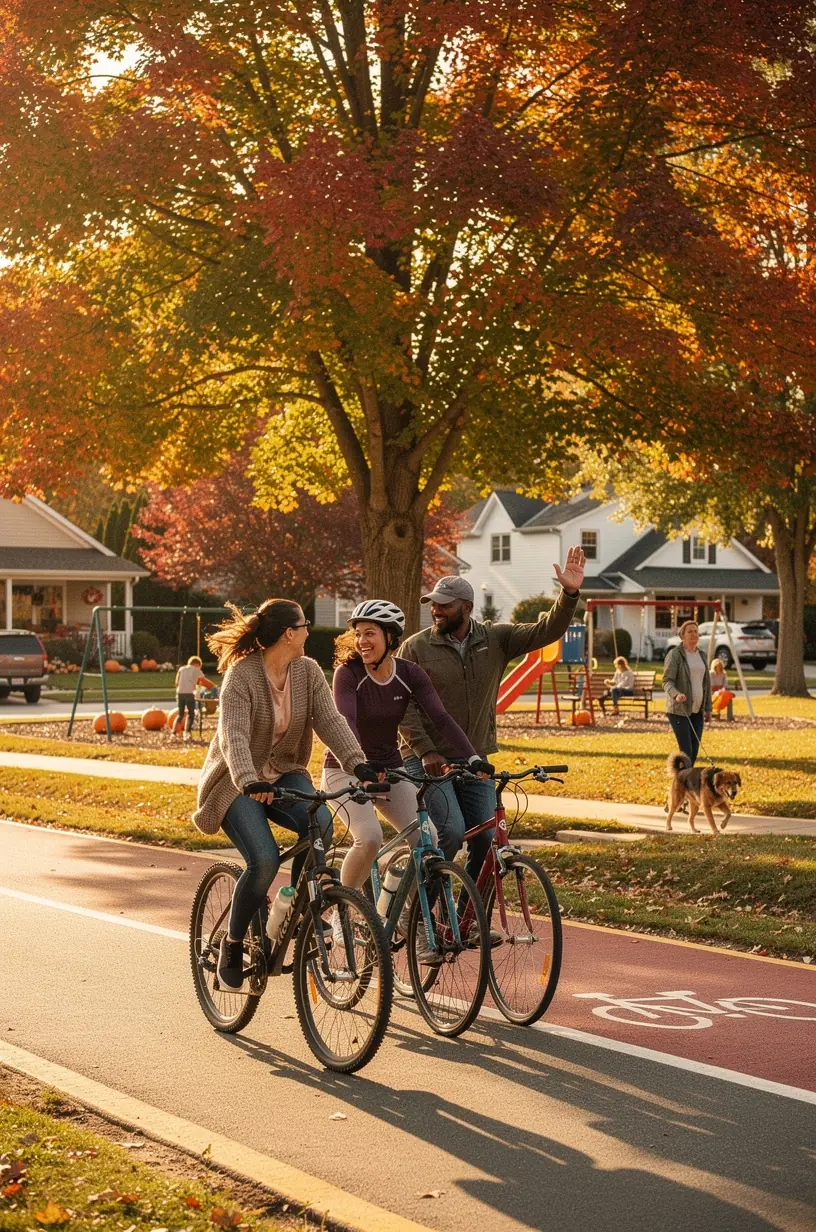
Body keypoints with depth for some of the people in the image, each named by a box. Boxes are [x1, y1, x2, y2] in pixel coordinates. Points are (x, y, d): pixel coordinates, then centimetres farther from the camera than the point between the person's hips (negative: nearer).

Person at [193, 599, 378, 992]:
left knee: (319, 823, -28)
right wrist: (249, 782, -49)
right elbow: (233, 737, -31)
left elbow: (330, 720, -13)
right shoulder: (242, 674, -19)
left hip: (283, 774, 5)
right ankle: (232, 945, -2)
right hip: (237, 782, -5)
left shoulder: (308, 671, -3)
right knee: (264, 861, -26)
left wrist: (358, 764, -30)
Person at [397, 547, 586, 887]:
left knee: (487, 839, -1)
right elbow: (404, 706, -8)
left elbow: (545, 632, -2)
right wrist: (426, 751, -18)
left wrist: (569, 594, -17)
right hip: (429, 761, -4)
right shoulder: (415, 648, -4)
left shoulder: (495, 639, 5)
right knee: (451, 831, -20)